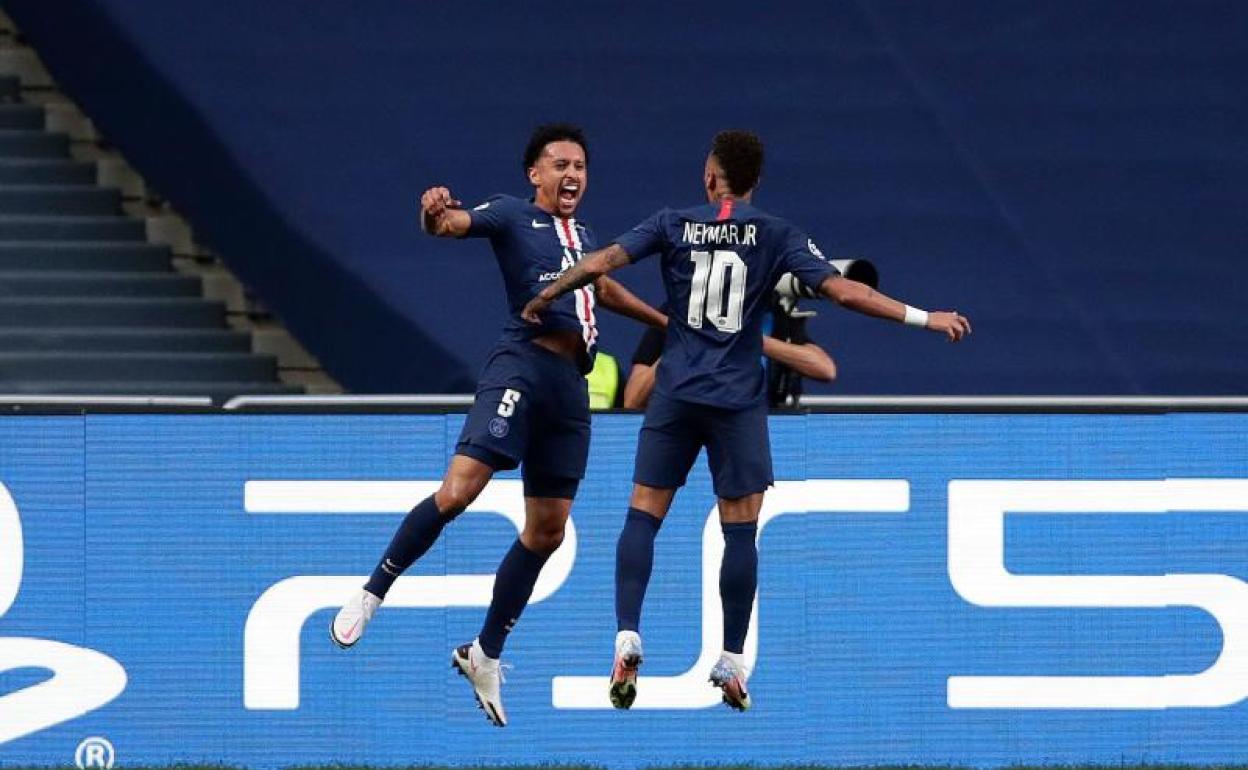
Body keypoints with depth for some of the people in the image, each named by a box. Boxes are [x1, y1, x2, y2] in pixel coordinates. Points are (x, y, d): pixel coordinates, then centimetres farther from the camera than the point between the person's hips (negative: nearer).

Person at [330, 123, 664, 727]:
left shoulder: (582, 235, 24)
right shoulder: (513, 215, 3)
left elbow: (604, 289, 43)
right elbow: (453, 224, -15)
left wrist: (664, 320, 55)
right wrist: (435, 214, -39)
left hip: (569, 384, 7)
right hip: (522, 364, -7)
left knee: (547, 530, 7)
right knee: (459, 489, -23)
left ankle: (485, 655, 18)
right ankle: (371, 596, -11)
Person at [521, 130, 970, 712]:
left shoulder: (673, 225, 2)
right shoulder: (776, 236, -1)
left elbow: (602, 262, -4)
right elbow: (842, 291, -7)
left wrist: (542, 299, 11)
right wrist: (924, 318, -3)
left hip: (676, 395, 1)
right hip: (739, 401, -1)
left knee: (643, 516, 4)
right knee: (740, 531, 4)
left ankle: (627, 636, -11)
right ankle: (732, 660, 4)